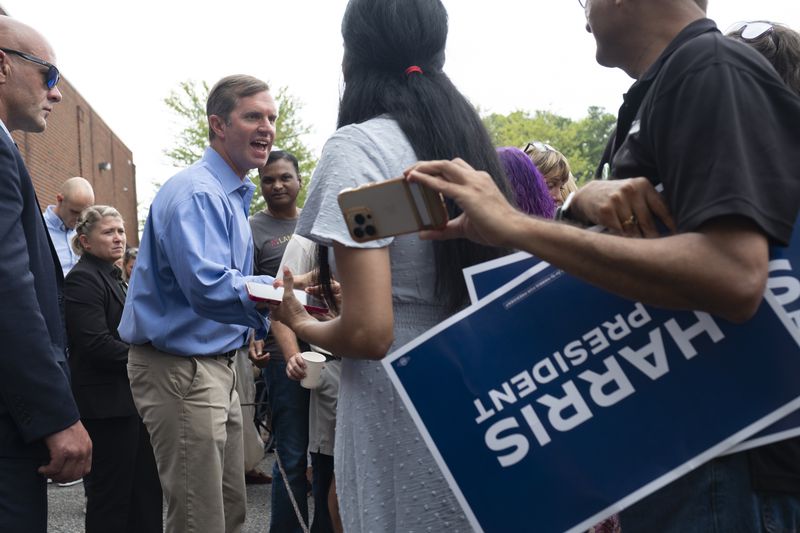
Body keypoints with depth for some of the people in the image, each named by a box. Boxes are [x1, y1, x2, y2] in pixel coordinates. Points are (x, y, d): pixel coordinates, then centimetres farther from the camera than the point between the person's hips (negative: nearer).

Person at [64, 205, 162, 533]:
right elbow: (97, 345, -21)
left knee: (146, 488, 13)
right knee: (112, 494, 0)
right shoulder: (82, 279, -12)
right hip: (108, 403, -9)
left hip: (131, 397, 9)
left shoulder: (113, 277, 17)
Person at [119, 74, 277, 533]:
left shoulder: (234, 197, 16)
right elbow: (208, 287, -33)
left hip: (216, 366, 10)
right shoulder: (196, 193, -18)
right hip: (181, 369, -10)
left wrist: (262, 322, 10)